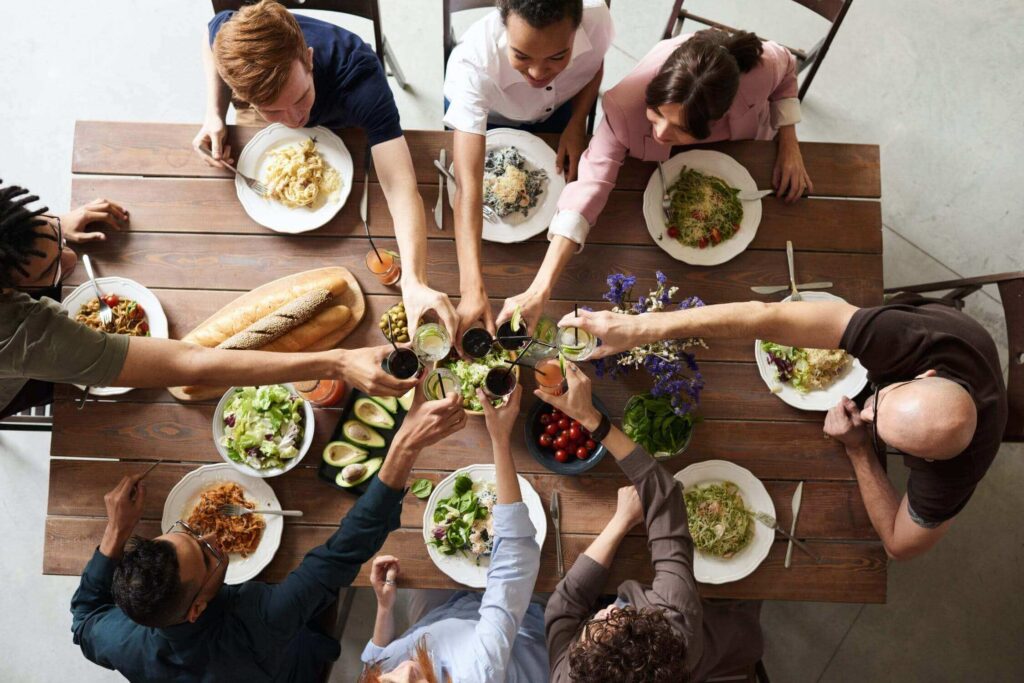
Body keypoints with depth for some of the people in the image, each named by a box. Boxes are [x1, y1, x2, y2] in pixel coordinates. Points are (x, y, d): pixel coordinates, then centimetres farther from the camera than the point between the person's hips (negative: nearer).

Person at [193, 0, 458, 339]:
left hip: (342, 129, -2)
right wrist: (214, 115, -28)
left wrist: (414, 282, -75)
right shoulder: (231, 36, -41)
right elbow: (211, 36, -12)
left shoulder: (359, 77, -50)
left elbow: (401, 188, -59)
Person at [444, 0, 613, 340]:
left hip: (559, 108, 2)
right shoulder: (475, 61, -46)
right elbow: (468, 185, -51)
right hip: (483, 112, -2)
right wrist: (473, 289, -59)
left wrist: (576, 124, -25)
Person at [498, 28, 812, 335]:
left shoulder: (760, 67, -43)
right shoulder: (628, 105, -48)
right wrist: (539, 291, -60)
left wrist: (789, 143, -28)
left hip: (744, 150, 2)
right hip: (667, 163, -1)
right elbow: (591, 184, -52)